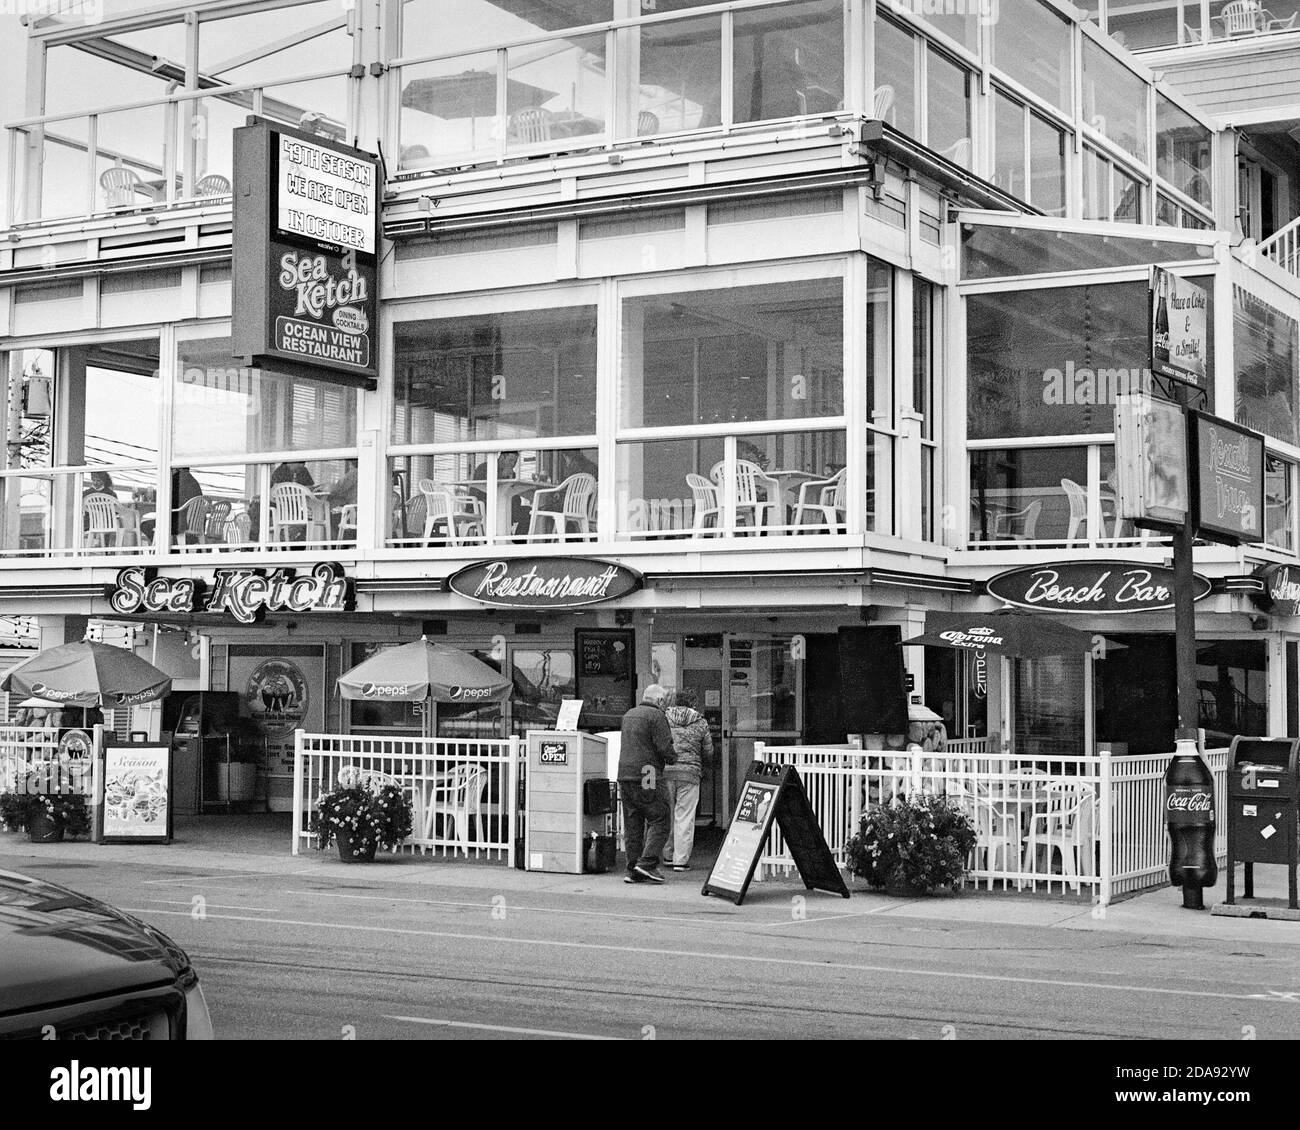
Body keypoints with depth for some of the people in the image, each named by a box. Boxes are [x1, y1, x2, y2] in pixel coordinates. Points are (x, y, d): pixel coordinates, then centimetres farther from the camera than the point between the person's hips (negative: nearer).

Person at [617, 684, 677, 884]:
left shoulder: (629, 715, 18)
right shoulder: (656, 715, -8)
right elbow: (664, 748, -16)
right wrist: (673, 757, 6)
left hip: (624, 775, 8)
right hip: (647, 777, -8)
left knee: (632, 824, 10)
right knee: (660, 820, -2)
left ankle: (633, 870, 10)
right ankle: (647, 863, -13)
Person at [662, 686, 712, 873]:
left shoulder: (663, 717, 4)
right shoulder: (700, 723, 4)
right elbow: (708, 752, 8)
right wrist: (700, 766, 27)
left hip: (665, 771, 1)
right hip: (689, 773, -1)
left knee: (667, 815, 13)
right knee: (684, 816, 1)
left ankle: (668, 855, 20)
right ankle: (681, 860, 0)